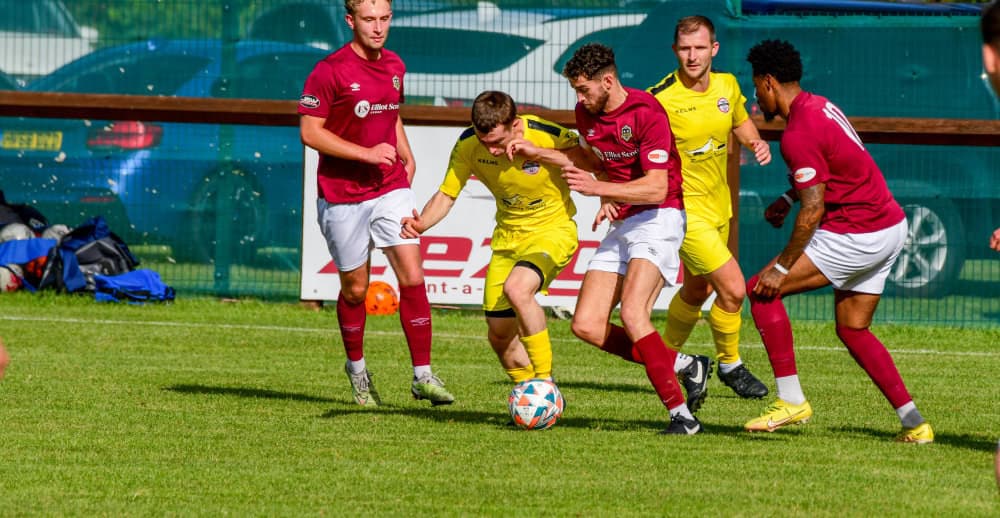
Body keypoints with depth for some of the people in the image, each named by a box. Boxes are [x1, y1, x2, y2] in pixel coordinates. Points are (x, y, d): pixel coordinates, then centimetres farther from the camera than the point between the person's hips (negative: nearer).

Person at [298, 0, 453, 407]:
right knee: (355, 288, 6)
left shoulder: (394, 66, 8)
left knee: (412, 276, -9)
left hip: (391, 188, 4)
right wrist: (366, 153, -18)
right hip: (342, 195, -4)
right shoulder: (329, 71, -11)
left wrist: (406, 157, 9)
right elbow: (310, 132, -13)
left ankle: (423, 375, -5)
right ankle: (356, 368, 30)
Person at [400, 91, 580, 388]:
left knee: (516, 288, -33)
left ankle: (545, 383, -20)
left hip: (553, 229, -5)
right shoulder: (468, 145, -15)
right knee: (499, 334, 5)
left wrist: (539, 152, -31)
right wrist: (421, 224, -28)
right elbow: (446, 195, -8)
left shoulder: (544, 135, -26)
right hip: (508, 236, 5)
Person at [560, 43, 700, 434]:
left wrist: (598, 188, -29)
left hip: (658, 221, -8)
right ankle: (682, 366, 9)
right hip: (621, 225, 8)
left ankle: (681, 414, -22)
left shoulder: (646, 113, -17)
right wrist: (607, 200, 7)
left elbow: (656, 187, -22)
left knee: (632, 313, -27)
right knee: (586, 325, -3)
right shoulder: (585, 114, 7)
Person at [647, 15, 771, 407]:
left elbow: (742, 125, 17)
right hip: (684, 208, -7)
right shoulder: (661, 99, -22)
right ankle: (729, 364, 12)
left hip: (718, 204, 7)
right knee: (732, 287, -12)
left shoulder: (727, 85, -3)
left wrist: (757, 144, -4)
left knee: (698, 290, 22)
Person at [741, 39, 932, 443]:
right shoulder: (819, 106, 12)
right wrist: (788, 198, 18)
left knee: (762, 290, -6)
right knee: (852, 330, 17)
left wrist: (782, 267, -17)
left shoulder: (798, 133, -18)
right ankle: (914, 423, 11)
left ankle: (791, 401, -7)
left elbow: (813, 210, -22)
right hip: (890, 226, 10)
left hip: (857, 236, -10)